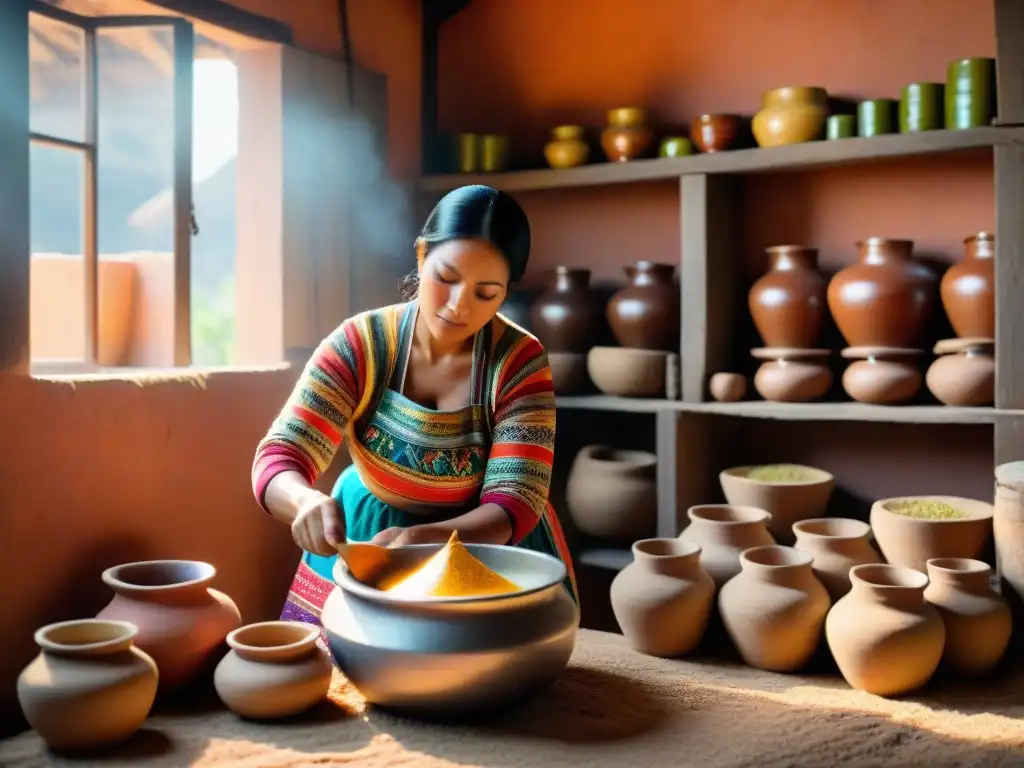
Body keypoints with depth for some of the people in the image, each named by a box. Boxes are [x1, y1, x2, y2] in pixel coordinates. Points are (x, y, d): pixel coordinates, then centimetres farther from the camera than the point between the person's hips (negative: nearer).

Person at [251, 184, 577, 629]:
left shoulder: (520, 362, -18)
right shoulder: (360, 344, -15)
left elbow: (512, 508, -22)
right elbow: (277, 461, -19)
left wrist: (421, 539, -40)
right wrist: (308, 503, -42)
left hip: (488, 547, -1)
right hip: (365, 537, 1)